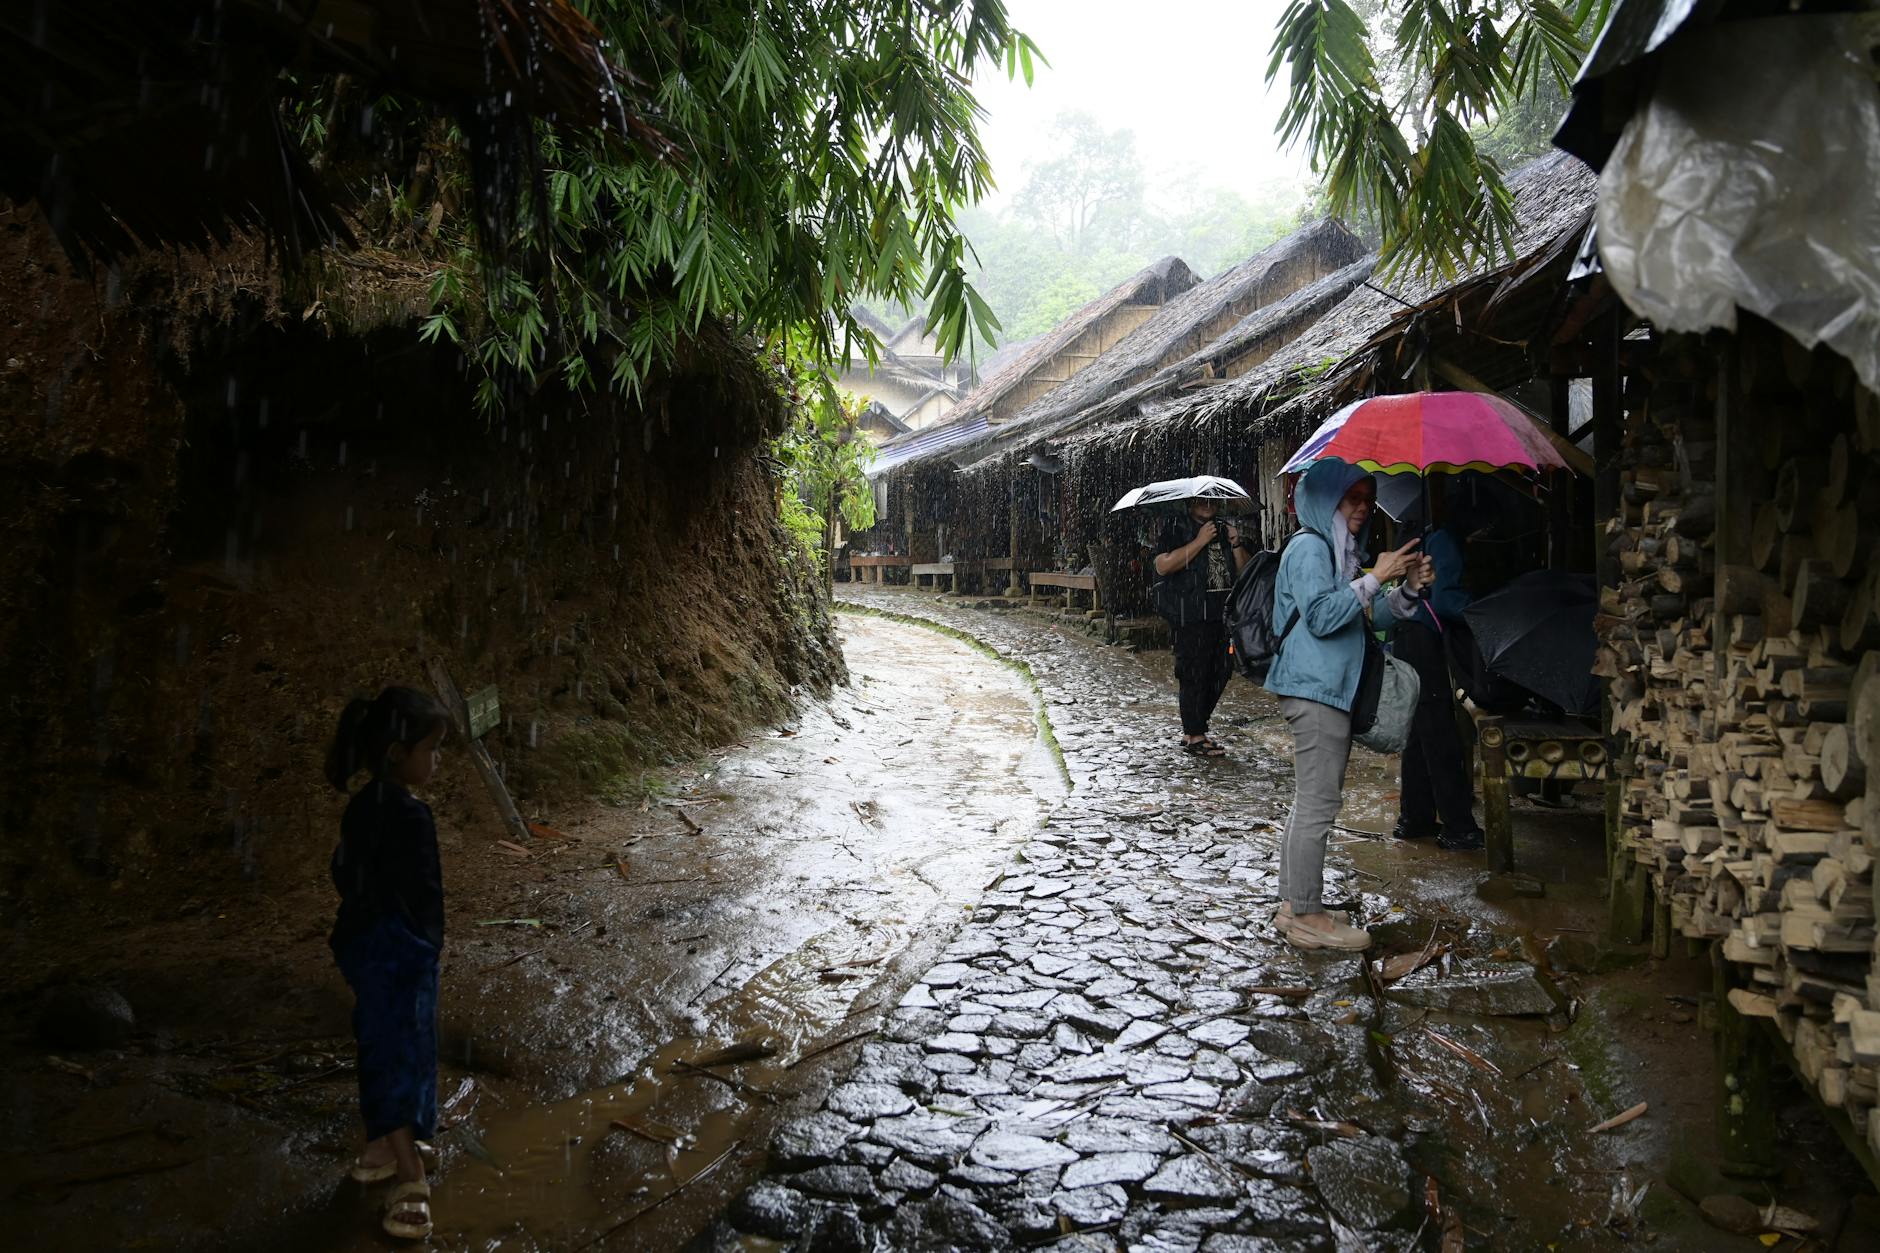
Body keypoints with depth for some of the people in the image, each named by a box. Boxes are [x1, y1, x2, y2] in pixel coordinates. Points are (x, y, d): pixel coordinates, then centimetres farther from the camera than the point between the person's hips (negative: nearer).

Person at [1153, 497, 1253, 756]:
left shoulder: (1225, 529, 20)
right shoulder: (1177, 528, 1)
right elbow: (1163, 566, -14)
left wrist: (1236, 544, -1)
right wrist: (1200, 541, -13)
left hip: (1224, 616, 7)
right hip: (1190, 617, -6)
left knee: (1221, 673, 7)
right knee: (1194, 675, -5)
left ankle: (1193, 730, 19)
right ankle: (1194, 737, 2)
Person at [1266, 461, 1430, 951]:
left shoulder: (1342, 552, 19)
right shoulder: (1309, 547, -11)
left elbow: (1373, 614, 21)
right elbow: (1321, 616, -21)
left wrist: (1410, 587, 4)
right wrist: (1376, 577, -19)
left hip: (1330, 689, 10)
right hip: (1314, 689, -10)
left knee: (1312, 800, 12)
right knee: (1318, 803, -9)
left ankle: (1295, 905, 19)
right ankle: (1307, 917, -3)